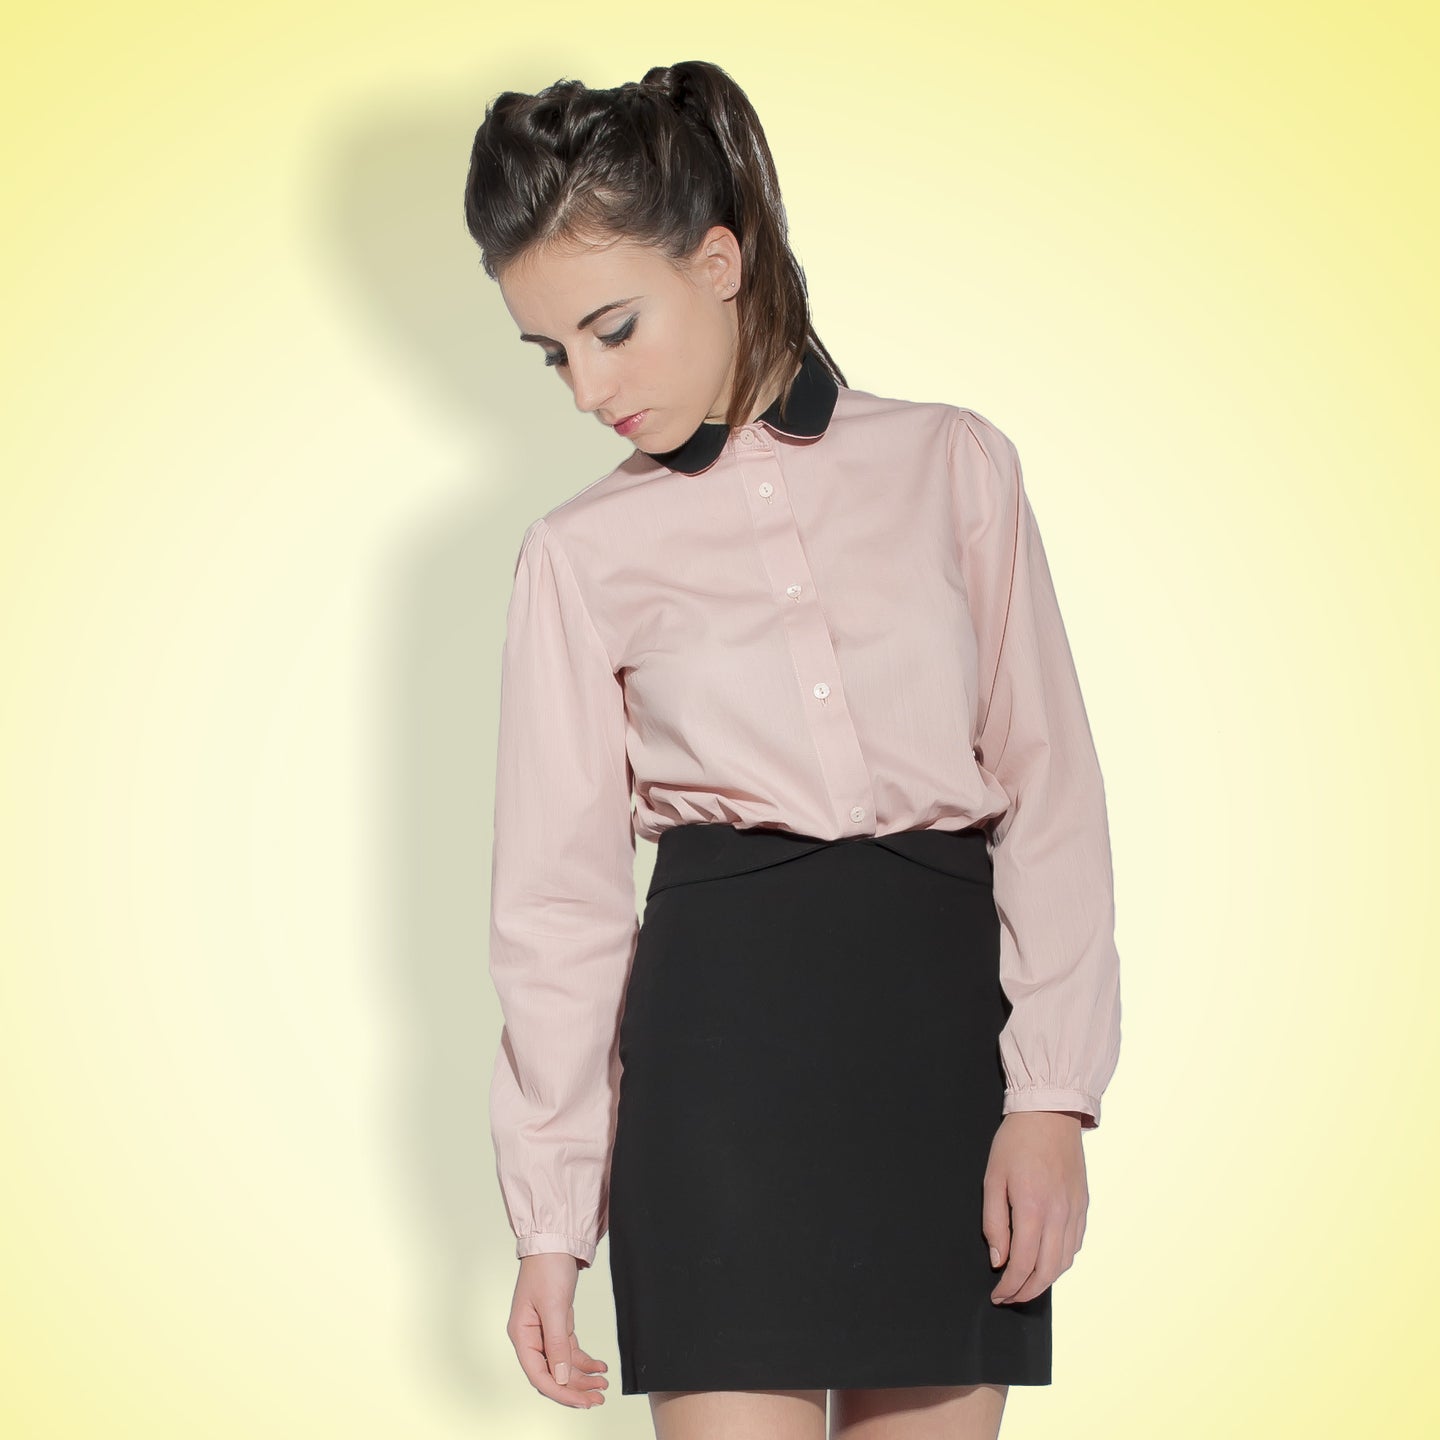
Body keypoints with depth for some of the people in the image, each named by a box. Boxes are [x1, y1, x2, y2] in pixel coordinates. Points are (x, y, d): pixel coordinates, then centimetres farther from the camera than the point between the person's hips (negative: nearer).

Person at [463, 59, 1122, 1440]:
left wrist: (1051, 1095, -4)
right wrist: (550, 1216, 7)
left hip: (947, 1020, 1)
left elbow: (1049, 784, 5)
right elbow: (559, 897, 9)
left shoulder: (952, 462, 7)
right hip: (724, 1030, -1)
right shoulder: (581, 551, 8)